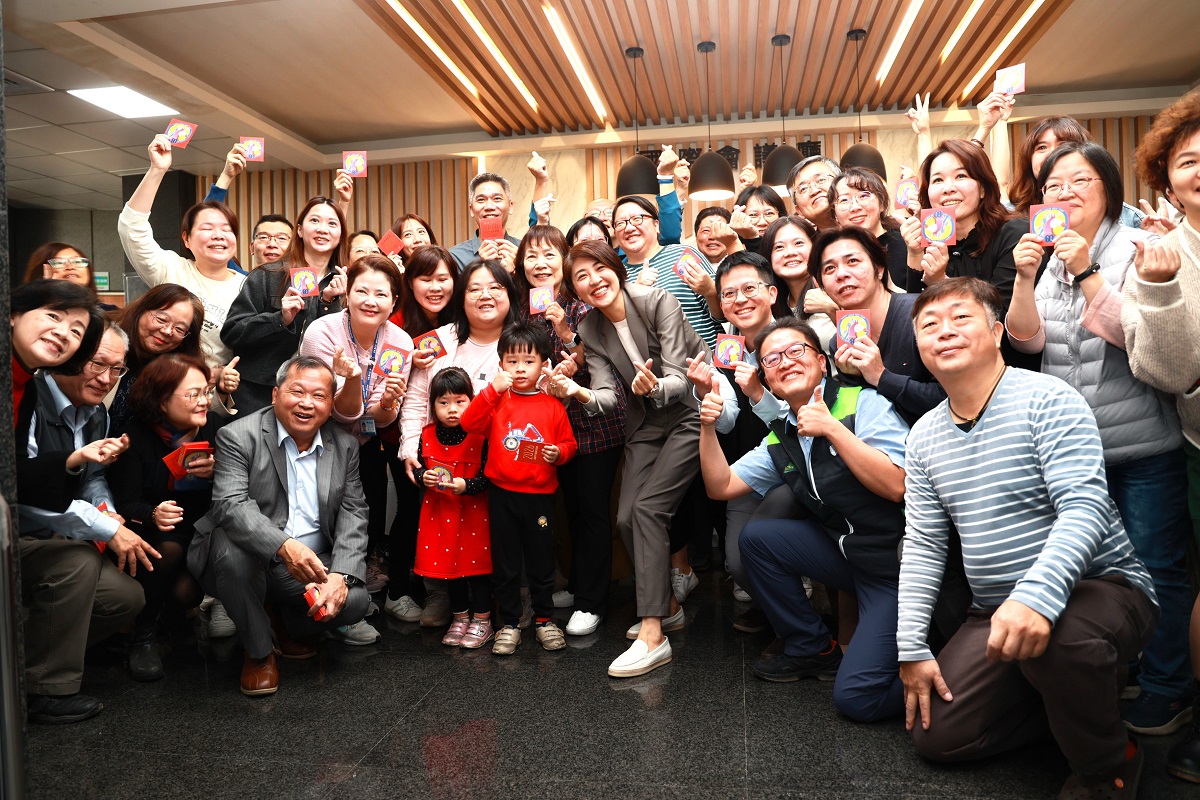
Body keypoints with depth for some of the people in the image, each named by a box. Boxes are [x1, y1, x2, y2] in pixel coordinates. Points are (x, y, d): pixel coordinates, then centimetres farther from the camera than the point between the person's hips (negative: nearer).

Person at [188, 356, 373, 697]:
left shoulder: (345, 445, 3)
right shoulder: (238, 436, -10)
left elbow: (353, 514, -1)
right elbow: (231, 504, -24)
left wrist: (341, 576, -18)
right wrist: (284, 547, -42)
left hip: (315, 564, 3)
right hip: (255, 556, -3)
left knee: (354, 601, -22)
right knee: (232, 551, -35)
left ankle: (291, 625, 16)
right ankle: (258, 652, -7)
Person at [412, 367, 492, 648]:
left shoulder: (480, 435, -12)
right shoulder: (427, 435, 0)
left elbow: (489, 475, -12)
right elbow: (417, 467, 8)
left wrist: (465, 485, -26)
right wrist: (424, 477, -13)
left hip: (473, 512, -4)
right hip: (440, 512, 4)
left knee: (476, 563, 3)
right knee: (449, 564, 14)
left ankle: (482, 622, 19)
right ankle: (460, 618, 31)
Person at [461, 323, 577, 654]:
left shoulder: (552, 406, 1)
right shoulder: (496, 400, 0)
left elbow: (569, 443, 6)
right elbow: (469, 423, -15)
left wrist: (559, 452, -16)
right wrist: (493, 389, -21)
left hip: (539, 494, 0)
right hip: (502, 494, 0)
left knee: (541, 561, 12)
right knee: (505, 563, 10)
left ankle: (544, 619, 29)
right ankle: (509, 623, 24)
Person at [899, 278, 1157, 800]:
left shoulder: (1047, 400, -13)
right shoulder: (924, 436, 4)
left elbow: (1084, 509, -24)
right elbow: (923, 545, 4)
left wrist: (1037, 597, -40)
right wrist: (912, 647, -2)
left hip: (1100, 586, -6)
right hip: (994, 612, 6)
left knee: (1055, 640, -39)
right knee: (935, 735, -1)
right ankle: (1075, 701, 21)